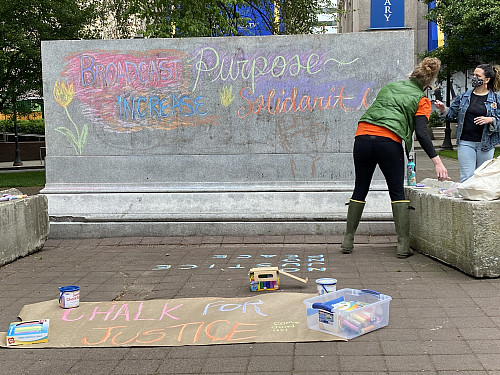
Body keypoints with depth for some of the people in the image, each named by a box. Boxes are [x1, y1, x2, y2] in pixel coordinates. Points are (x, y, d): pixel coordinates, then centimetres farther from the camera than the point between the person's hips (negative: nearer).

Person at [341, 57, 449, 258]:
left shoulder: (389, 86, 22)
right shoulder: (421, 99, 7)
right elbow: (421, 133, -4)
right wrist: (437, 161, -6)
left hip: (362, 136, 4)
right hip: (388, 142, -4)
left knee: (360, 189, 14)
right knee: (397, 193, 8)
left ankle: (348, 240, 17)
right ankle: (403, 244, 3)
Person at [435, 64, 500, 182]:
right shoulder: (464, 97, 7)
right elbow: (452, 114, 11)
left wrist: (490, 120, -18)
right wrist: (443, 109, -7)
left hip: (486, 144, 0)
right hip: (466, 143, 1)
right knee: (466, 178, -3)